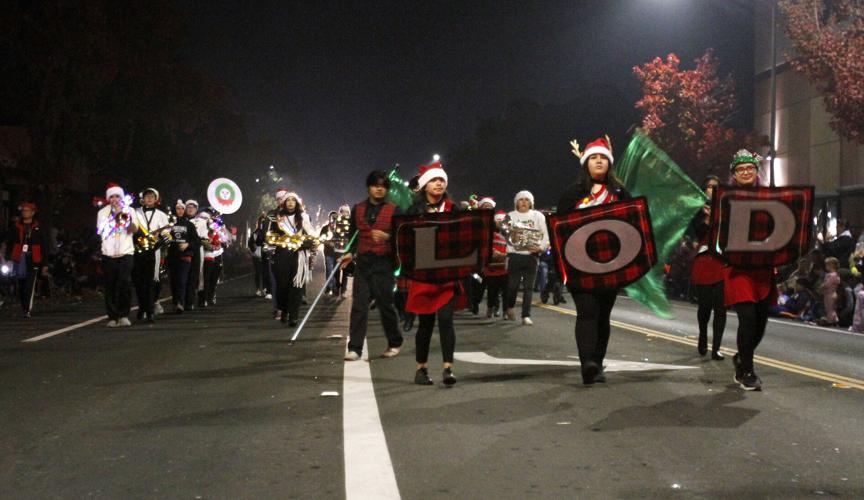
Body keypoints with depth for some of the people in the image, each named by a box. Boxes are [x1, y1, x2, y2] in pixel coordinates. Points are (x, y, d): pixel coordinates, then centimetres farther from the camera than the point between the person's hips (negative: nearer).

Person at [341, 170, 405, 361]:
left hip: (383, 263, -3)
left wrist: (387, 236, -20)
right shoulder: (358, 209, 12)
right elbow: (353, 234, 18)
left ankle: (395, 343, 23)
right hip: (362, 263, 3)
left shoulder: (393, 210, 3)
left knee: (385, 305, 4)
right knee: (359, 305, -3)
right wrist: (350, 252, 3)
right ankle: (355, 348, -2)